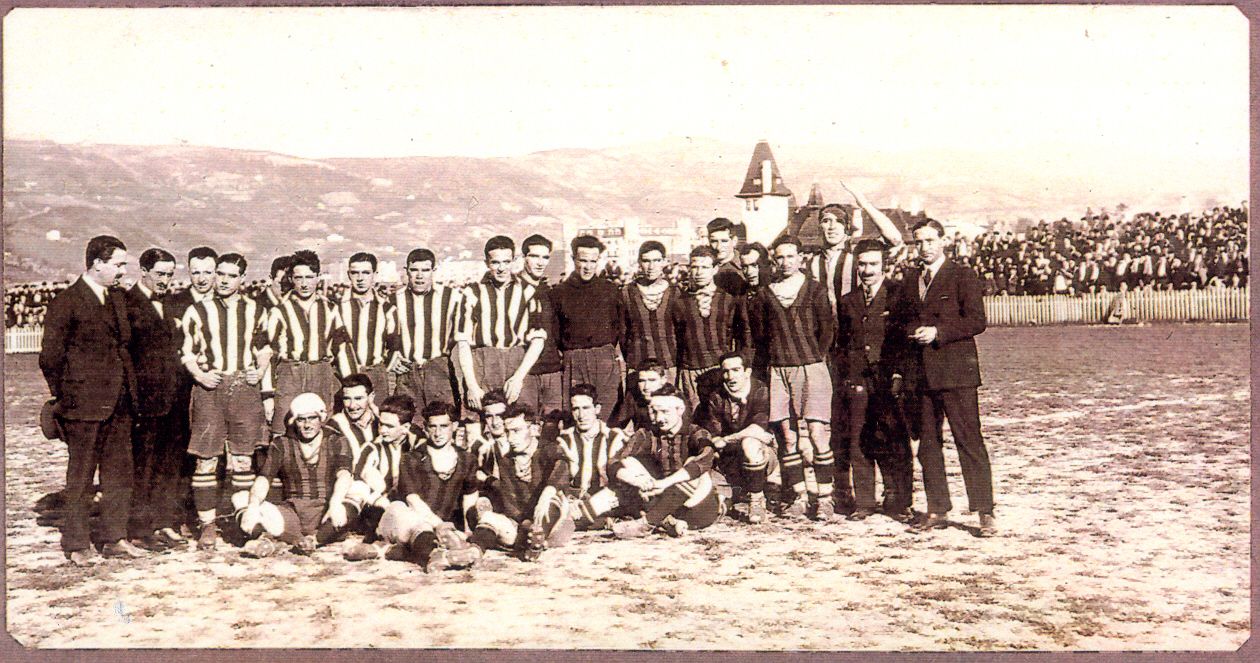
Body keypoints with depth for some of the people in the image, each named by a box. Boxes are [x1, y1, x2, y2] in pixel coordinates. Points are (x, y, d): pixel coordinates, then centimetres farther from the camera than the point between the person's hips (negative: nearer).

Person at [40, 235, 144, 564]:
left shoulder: (116, 298, 14)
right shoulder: (66, 302, -9)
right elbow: (50, 357, -8)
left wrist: (128, 389, 14)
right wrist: (65, 397, -4)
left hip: (118, 404, 7)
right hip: (85, 405, -7)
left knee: (119, 472, 10)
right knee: (80, 476, 4)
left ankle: (115, 538, 20)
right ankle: (76, 544, 15)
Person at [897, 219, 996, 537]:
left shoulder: (963, 276, -1)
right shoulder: (910, 278, 16)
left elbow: (976, 321, -8)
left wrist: (938, 332, -16)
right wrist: (913, 334, 4)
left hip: (956, 370, -6)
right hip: (922, 373, 6)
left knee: (969, 440, -7)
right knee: (927, 442, 8)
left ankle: (984, 512, -2)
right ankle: (937, 511, 16)